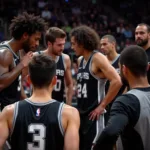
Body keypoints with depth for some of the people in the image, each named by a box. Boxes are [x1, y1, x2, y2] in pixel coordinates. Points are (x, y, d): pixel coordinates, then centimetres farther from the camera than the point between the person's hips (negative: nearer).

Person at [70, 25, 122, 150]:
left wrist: (102, 105, -18)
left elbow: (117, 81, -23)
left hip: (93, 115, -9)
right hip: (81, 114, 9)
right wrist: (79, 104, 14)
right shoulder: (80, 60, 13)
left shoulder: (98, 58, -13)